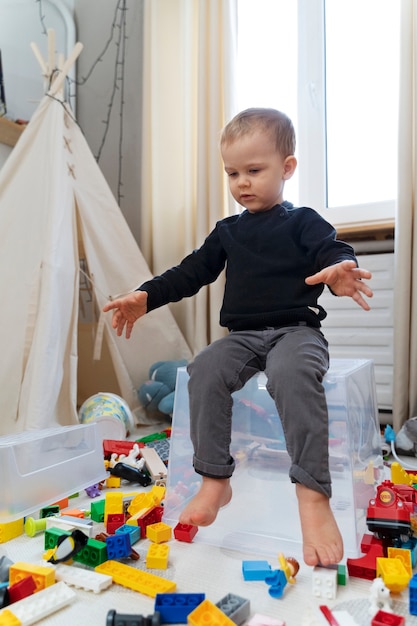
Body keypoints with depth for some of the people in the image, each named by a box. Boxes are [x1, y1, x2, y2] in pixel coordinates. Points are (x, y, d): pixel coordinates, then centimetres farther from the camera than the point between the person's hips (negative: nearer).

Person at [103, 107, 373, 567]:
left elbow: (333, 250, -11)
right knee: (205, 370, -25)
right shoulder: (227, 231, 18)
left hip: (297, 330, -4)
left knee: (291, 373, -37)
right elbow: (192, 271, 19)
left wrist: (342, 270, -37)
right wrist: (146, 297, 8)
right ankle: (214, 482, -16)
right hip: (243, 335, 4)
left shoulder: (302, 222, 5)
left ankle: (313, 496, -32)